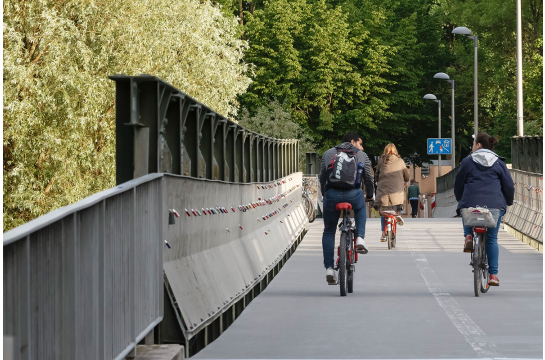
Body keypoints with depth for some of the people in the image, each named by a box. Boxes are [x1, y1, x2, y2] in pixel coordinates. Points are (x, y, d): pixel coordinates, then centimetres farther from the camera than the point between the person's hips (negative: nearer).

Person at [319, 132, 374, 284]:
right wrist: (370, 195, 34)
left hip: (331, 195, 1)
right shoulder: (362, 155, 19)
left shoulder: (328, 154, 23)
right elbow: (368, 178, 19)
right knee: (360, 209, 37)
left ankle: (329, 268, 7)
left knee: (329, 232, 16)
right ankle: (360, 239, 16)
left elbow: (322, 177, 23)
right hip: (354, 195, -1)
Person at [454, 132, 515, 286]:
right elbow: (509, 186, 9)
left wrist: (460, 200, 29)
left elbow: (458, 184, 12)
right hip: (495, 205, 1)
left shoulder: (467, 162, 8)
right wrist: (508, 202, 25)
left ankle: (468, 235, -1)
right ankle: (493, 274, 3)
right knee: (492, 239, 8)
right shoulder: (499, 163, 11)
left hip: (471, 203, -1)